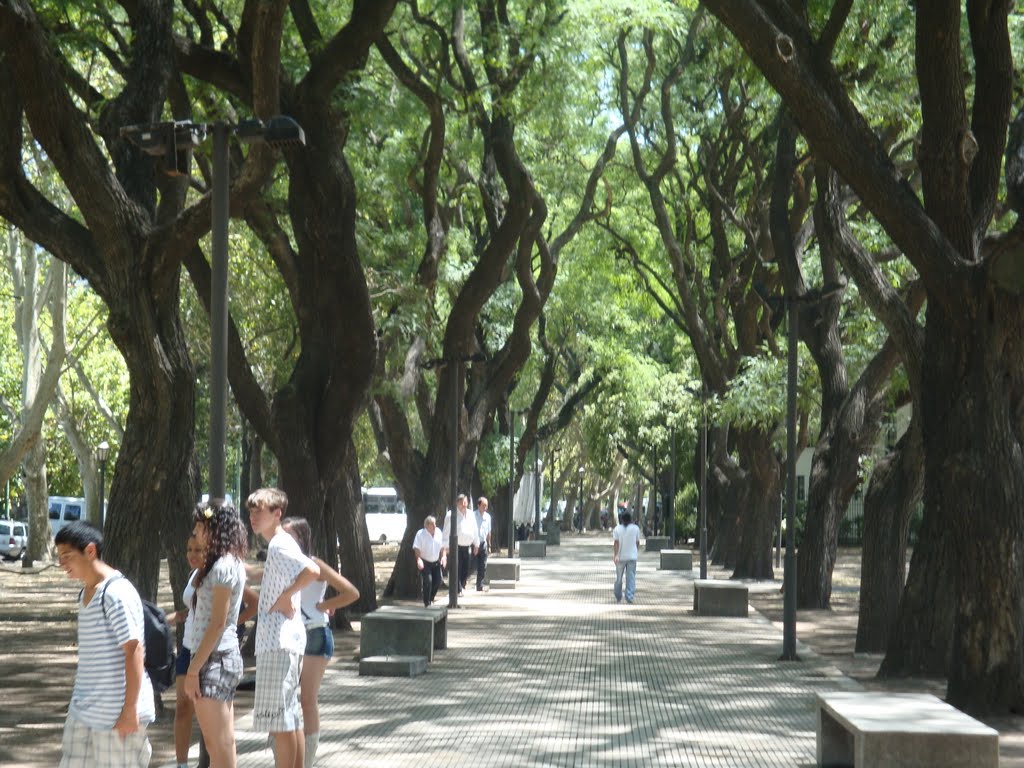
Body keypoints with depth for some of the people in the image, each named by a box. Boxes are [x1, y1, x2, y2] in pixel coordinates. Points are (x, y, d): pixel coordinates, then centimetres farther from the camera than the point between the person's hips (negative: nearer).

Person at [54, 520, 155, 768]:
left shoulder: (118, 594, -18)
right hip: (83, 710, 9)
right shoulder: (86, 592, 11)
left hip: (117, 712, -9)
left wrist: (130, 710, -21)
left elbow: (134, 651, -20)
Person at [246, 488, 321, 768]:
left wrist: (285, 596, -20)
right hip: (278, 640, 11)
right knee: (290, 718, 13)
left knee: (278, 719, -7)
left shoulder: (280, 546, -13)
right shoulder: (277, 545, 17)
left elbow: (312, 570, -30)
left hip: (279, 642, -11)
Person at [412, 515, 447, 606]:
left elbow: (443, 546, 11)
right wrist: (418, 559, -31)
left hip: (436, 562, 5)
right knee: (428, 581, -15)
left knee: (438, 581, 1)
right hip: (424, 562, -5)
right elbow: (416, 548, -18)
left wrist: (444, 556, -3)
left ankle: (431, 598, 24)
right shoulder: (420, 534, -14)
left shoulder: (439, 533, 1)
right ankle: (427, 603, -4)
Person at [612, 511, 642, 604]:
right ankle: (630, 597, -8)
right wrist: (637, 552, 22)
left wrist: (616, 555, -16)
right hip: (632, 556, 0)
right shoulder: (635, 528, 1)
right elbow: (637, 542, 6)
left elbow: (616, 543, -11)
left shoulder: (617, 529, -2)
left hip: (621, 557, 0)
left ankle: (618, 597, 24)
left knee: (619, 577, 12)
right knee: (631, 577, 0)